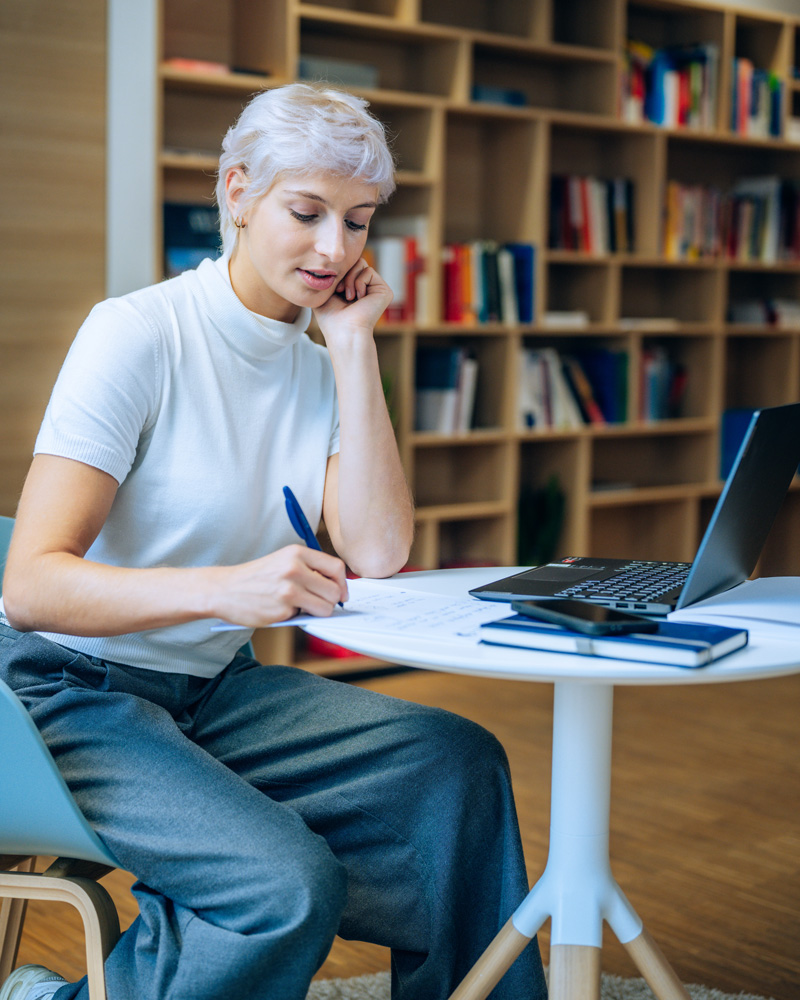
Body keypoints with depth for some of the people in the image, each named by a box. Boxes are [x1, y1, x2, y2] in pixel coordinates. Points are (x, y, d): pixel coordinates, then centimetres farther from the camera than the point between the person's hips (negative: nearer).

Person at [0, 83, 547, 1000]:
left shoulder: (319, 367, 5)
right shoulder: (138, 335, -15)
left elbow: (379, 555, -9)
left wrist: (353, 346, -9)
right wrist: (226, 588, -40)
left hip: (213, 690, 6)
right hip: (75, 695, -6)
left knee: (456, 762, -13)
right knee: (289, 886, -27)